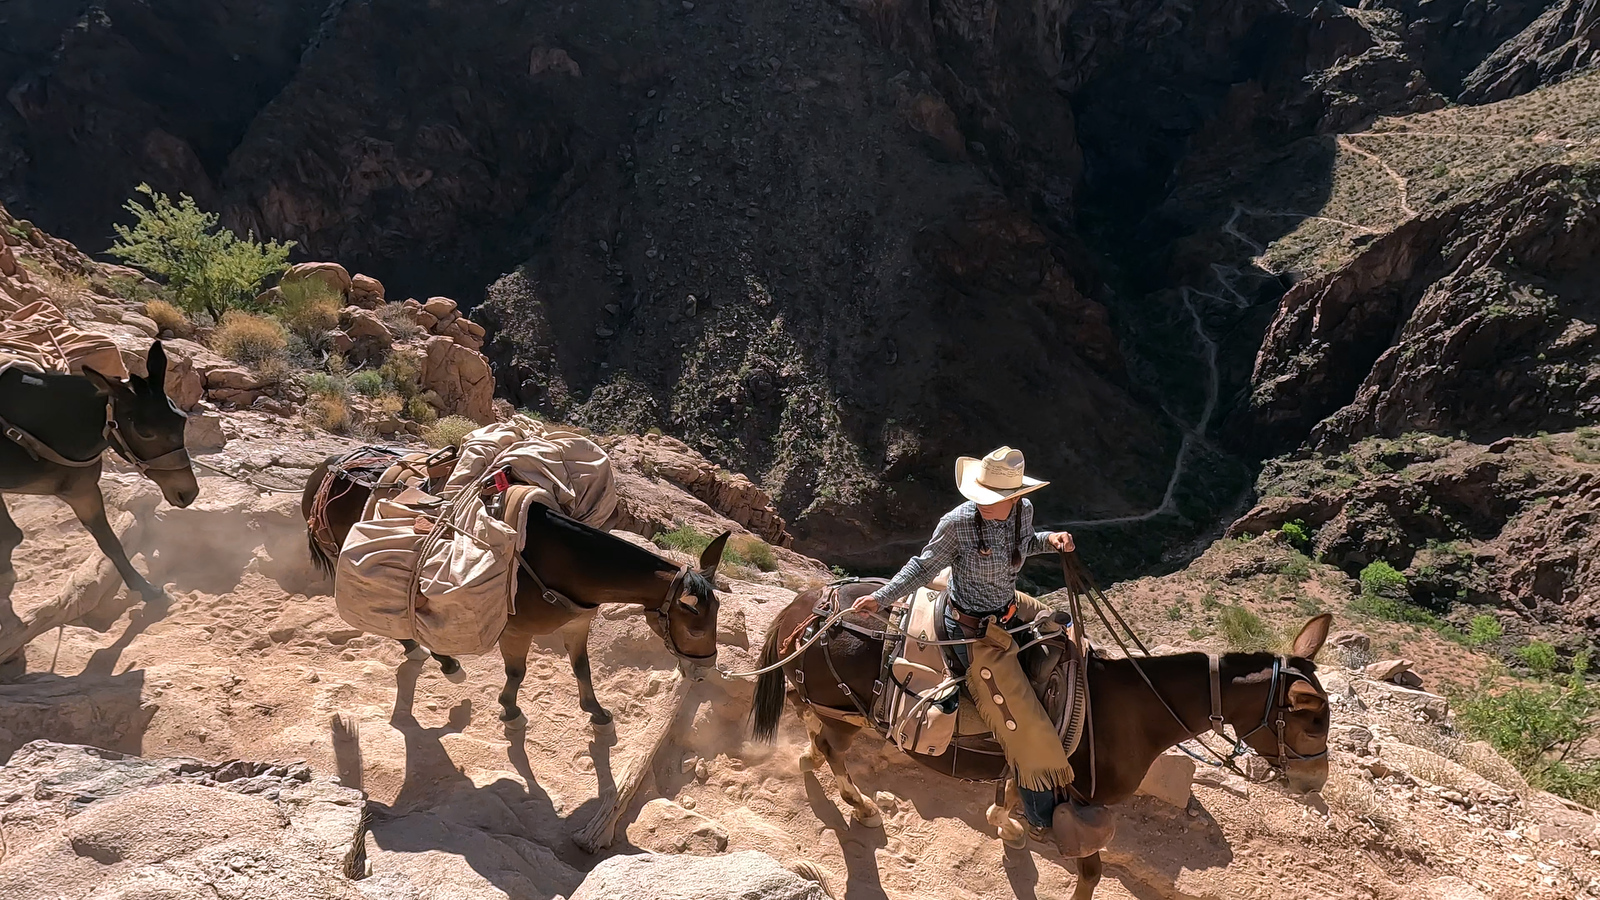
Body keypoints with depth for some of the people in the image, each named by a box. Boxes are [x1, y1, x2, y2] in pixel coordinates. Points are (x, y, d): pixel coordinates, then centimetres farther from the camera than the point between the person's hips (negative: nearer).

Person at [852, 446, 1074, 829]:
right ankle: (1041, 813, 15)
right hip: (971, 629, -6)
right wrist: (881, 597, -20)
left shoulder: (1023, 511, -11)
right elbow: (924, 566, -12)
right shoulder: (958, 523, -27)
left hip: (1008, 608, 7)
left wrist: (1050, 539, -8)